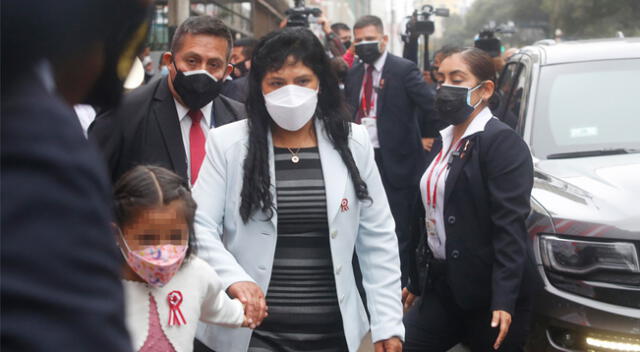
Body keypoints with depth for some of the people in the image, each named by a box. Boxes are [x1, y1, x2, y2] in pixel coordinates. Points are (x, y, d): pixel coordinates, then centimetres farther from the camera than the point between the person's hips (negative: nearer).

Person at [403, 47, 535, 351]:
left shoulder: (502, 141, -13)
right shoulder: (443, 140, 12)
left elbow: (510, 225, -19)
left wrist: (504, 300, -24)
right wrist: (415, 281, 17)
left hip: (486, 292, -7)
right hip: (441, 285, 8)